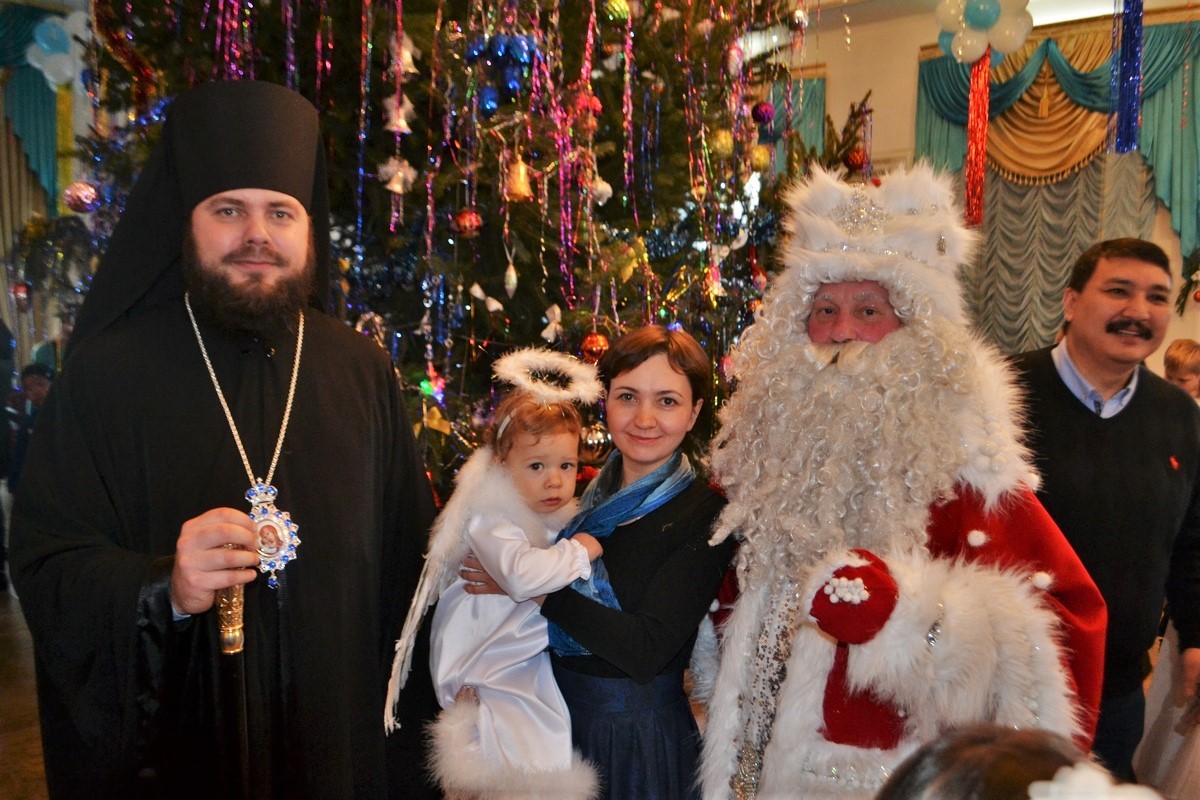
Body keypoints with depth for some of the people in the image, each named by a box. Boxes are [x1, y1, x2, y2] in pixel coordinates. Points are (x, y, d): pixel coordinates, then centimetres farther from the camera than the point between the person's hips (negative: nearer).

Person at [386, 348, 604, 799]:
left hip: (534, 668, 8)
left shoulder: (555, 517, 10)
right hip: (493, 675, -8)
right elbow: (523, 576, -35)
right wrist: (578, 551, -22)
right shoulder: (492, 521, -17)